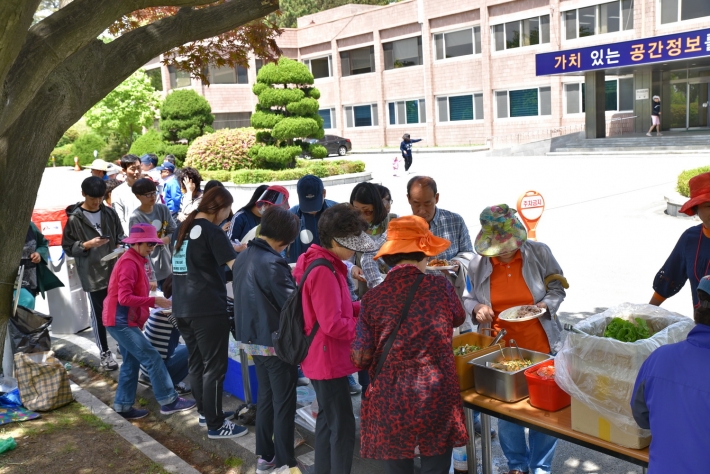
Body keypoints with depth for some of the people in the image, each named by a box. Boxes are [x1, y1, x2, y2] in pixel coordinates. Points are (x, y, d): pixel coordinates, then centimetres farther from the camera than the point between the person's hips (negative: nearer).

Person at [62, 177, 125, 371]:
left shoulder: (110, 213, 5)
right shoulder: (74, 219, -6)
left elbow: (120, 236, 13)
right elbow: (68, 247, -4)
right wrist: (87, 244, -19)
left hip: (115, 270, 3)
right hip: (92, 275, -3)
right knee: (99, 314, 6)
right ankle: (105, 352, 18)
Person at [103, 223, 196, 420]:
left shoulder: (134, 261, 14)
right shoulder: (129, 263, -18)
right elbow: (124, 298, -25)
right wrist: (154, 301, -23)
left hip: (125, 320, 10)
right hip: (121, 321, -10)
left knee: (131, 362, 13)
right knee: (152, 358, -7)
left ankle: (123, 406, 20)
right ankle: (169, 401, -1)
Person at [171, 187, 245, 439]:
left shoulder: (181, 229, 13)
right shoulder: (212, 231, -11)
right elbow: (235, 265, -16)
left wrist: (228, 246, 27)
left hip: (182, 307, 8)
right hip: (208, 309, -8)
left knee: (196, 362, 18)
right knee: (214, 366, 1)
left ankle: (204, 411, 30)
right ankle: (216, 424, 8)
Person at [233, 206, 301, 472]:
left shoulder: (243, 258, 5)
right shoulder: (272, 263, -23)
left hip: (252, 338, 9)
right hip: (276, 341, -8)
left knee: (266, 397, 19)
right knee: (284, 403, 4)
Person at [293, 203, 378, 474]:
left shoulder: (321, 262, 7)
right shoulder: (324, 271, -25)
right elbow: (333, 324, -26)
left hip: (324, 358, 11)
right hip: (328, 360, -11)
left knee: (328, 421, 21)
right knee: (343, 428, -1)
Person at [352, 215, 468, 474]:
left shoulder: (373, 298, -6)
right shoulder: (439, 286, -5)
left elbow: (361, 359, -4)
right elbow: (459, 319, 16)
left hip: (391, 400, 0)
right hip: (437, 397, 0)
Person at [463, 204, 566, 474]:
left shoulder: (539, 253, -9)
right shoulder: (477, 263, -6)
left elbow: (557, 289, 2)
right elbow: (467, 298, 8)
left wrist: (546, 305, -17)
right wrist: (476, 307, -14)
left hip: (541, 346, -1)